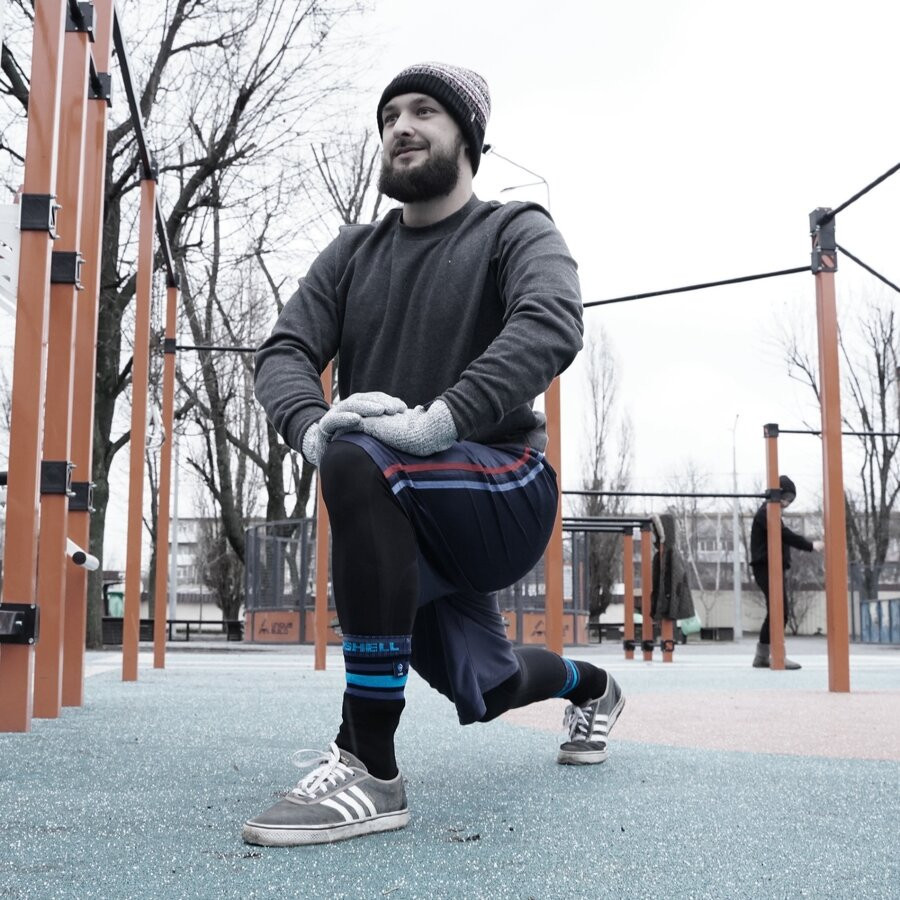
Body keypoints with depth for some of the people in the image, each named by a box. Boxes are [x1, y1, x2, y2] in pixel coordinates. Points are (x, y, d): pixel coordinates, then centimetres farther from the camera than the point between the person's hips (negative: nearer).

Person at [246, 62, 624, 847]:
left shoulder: (514, 232, -2)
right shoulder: (354, 253, 12)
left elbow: (552, 326, -23)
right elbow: (285, 351, 0)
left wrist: (440, 418, -38)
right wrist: (312, 424, -23)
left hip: (504, 495, -6)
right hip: (411, 523, 6)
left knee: (361, 457, -36)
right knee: (484, 690, 20)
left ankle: (371, 769, -34)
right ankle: (589, 686, 57)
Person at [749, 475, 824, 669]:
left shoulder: (769, 513, 22)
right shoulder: (766, 513, -11)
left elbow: (784, 536, 19)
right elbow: (785, 535, -20)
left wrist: (808, 543, 8)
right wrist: (810, 545, -16)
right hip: (768, 568, -11)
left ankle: (762, 656, 15)